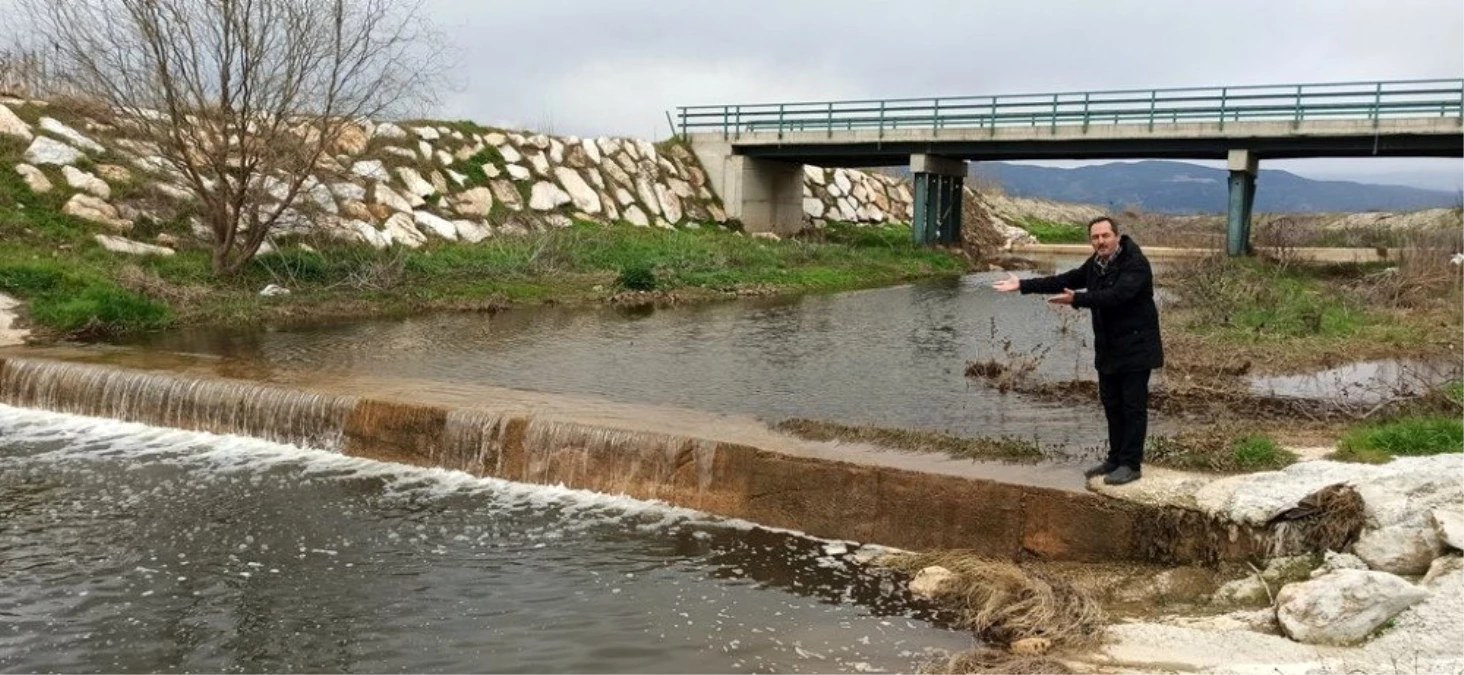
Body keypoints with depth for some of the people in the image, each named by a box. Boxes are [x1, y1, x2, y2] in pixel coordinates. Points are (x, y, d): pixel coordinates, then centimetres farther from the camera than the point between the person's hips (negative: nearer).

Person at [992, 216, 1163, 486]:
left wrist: (1076, 300, -38)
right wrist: (1023, 285, 7)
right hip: (1109, 349, 9)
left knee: (1133, 406, -2)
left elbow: (1116, 295, -33)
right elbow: (1064, 280, 11)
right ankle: (1115, 459, 26)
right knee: (1112, 404, 15)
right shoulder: (1096, 264, 8)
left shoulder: (1135, 263, -19)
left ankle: (1131, 465, 4)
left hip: (1135, 348, -8)